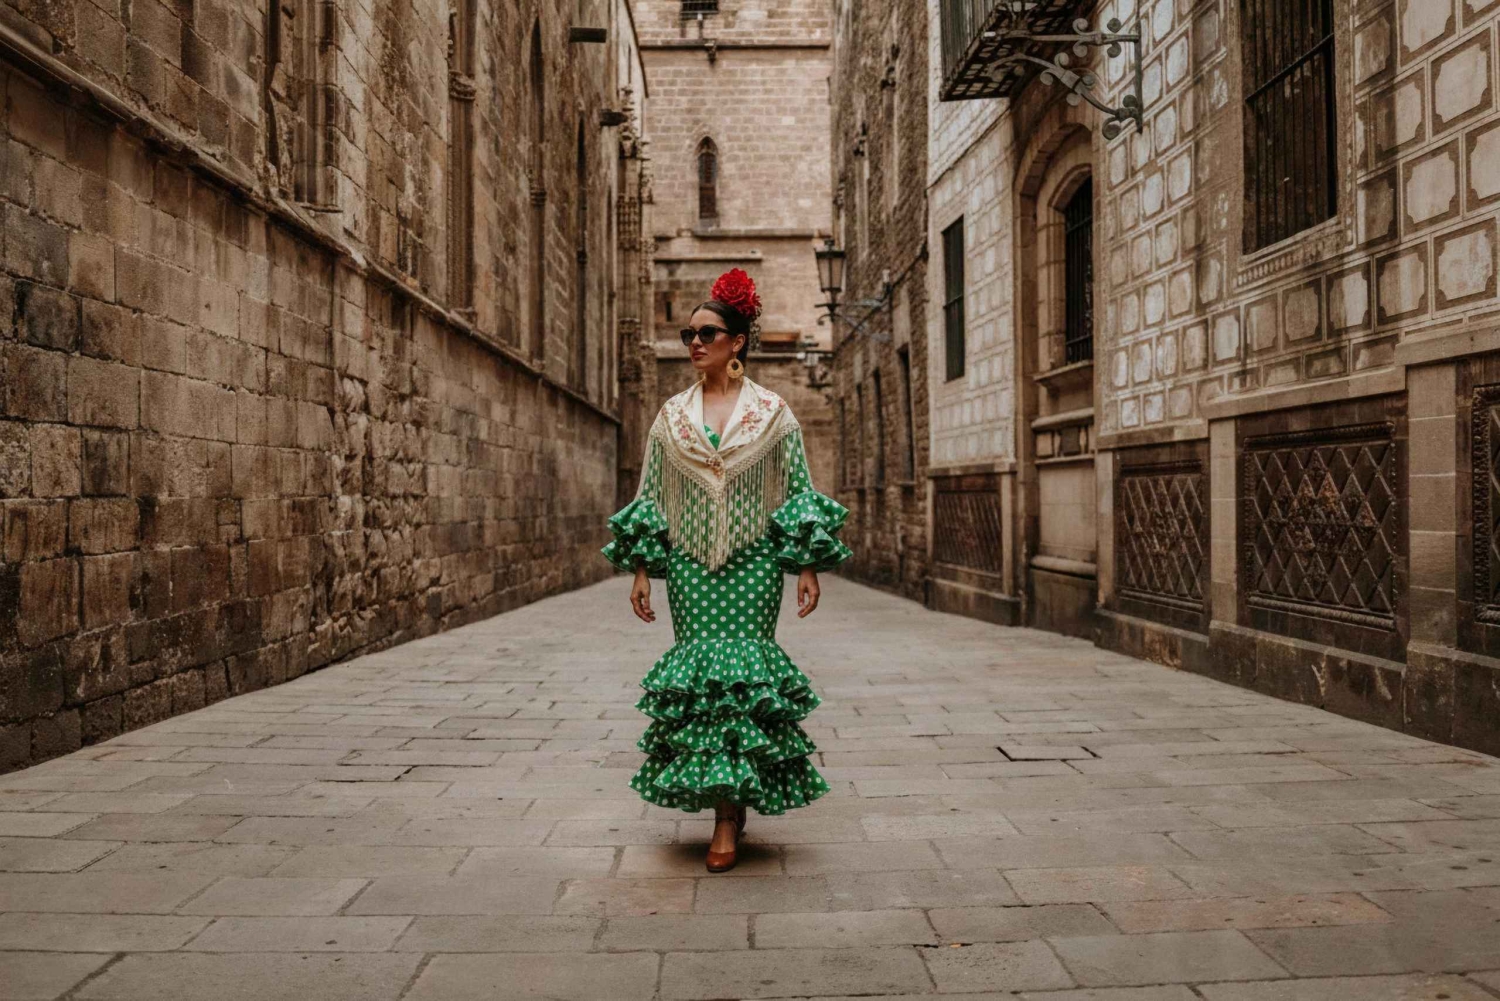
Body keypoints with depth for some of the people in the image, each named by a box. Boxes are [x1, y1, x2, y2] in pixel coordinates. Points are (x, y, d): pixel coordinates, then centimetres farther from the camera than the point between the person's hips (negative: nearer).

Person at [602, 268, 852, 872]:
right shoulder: (672, 415, 10)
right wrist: (641, 569, 5)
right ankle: (729, 807, 13)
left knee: (742, 668, -7)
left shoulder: (772, 413, 4)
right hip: (689, 564, 2)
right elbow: (648, 496, 11)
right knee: (698, 670, -1)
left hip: (752, 562, -2)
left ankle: (728, 815, 3)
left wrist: (809, 566, -3)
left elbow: (799, 492, 4)